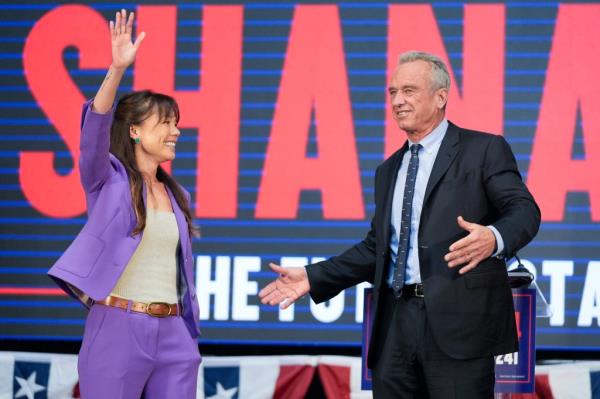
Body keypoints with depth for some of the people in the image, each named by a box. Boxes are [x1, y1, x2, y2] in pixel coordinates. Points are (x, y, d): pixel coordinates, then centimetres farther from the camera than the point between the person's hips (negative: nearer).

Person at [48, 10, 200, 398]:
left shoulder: (177, 196, 16)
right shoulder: (108, 180, -1)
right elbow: (95, 130, -21)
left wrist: (190, 336, 16)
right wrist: (118, 69, -35)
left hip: (173, 335, 6)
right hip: (117, 330, -6)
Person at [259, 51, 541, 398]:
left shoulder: (484, 150, 1)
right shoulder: (389, 171, 22)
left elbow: (524, 210, -10)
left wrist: (493, 238, -32)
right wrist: (313, 277, 15)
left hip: (459, 320, -6)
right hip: (396, 324, 6)